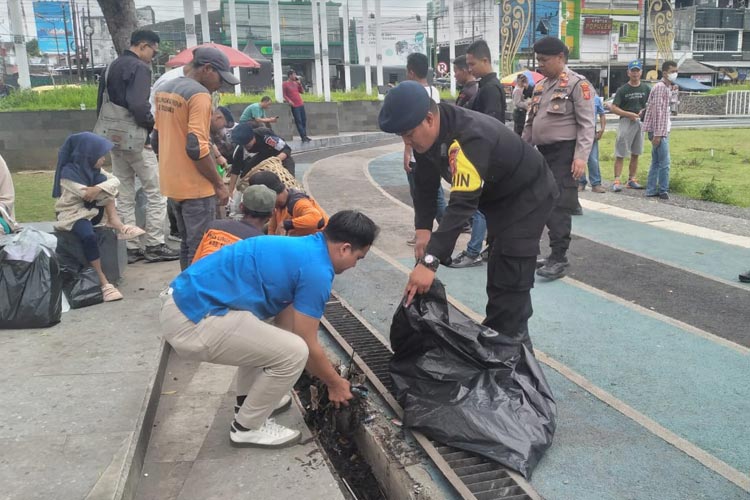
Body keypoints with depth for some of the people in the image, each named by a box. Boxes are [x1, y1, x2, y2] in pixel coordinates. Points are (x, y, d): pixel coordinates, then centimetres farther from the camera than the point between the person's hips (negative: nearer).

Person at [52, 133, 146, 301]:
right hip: (72, 214, -6)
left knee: (102, 180, -15)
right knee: (88, 236, -37)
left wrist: (98, 188, -30)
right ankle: (103, 281, -32)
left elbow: (115, 181, -12)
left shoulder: (93, 169, 5)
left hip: (93, 211, 6)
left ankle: (115, 222, -18)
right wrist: (102, 188, -12)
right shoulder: (68, 172, -16)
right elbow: (87, 195, -24)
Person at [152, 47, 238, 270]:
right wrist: (219, 184, -14)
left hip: (172, 184, 9)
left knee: (187, 245, 18)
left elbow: (156, 140, 19)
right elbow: (197, 148, -22)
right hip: (195, 187, -9)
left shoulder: (164, 90, 13)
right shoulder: (199, 94, -16)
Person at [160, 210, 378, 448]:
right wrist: (335, 384, 14)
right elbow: (307, 346, -4)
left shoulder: (298, 249, 17)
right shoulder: (316, 269, -11)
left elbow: (285, 319, 25)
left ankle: (249, 399, 37)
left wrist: (325, 373, 31)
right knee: (294, 352, -7)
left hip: (184, 300, 10)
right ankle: (248, 427, 12)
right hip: (192, 323, -10)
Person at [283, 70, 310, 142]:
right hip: (294, 105, -6)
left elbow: (302, 92, 15)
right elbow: (284, 95, -6)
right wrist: (289, 101, -20)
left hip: (301, 104, 6)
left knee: (304, 120, 5)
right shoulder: (285, 84, -2)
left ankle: (304, 136, 12)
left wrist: (299, 83, 5)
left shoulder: (296, 83, 15)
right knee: (298, 121, -7)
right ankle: (303, 137, -8)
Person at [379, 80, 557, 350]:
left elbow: (462, 204, -47)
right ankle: (496, 337, 32)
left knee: (510, 279, -14)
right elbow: (426, 183, -3)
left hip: (529, 194, -9)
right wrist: (423, 229, -17)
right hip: (498, 196, 9)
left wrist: (429, 262, -51)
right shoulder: (428, 132, -13)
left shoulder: (469, 138, -40)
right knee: (498, 273, 18)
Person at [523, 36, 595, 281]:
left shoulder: (577, 84, -7)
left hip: (564, 153, -8)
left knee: (559, 205, -10)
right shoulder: (540, 86, 16)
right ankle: (555, 254, 19)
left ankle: (559, 259, -7)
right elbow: (530, 122, 21)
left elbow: (586, 124, -12)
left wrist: (581, 156, -21)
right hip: (542, 153, 8)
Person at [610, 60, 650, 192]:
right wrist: (629, 114, -17)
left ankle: (632, 179, 17)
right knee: (620, 153, -8)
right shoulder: (623, 90, -3)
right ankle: (616, 181, -10)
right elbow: (614, 108, -7)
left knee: (635, 154, 10)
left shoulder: (646, 88, 9)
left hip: (641, 122, 5)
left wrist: (644, 111, -7)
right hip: (625, 122, -4)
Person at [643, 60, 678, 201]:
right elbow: (657, 111, -19)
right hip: (659, 131, -10)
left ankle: (651, 190, 17)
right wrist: (657, 134, -22)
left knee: (656, 162, 12)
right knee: (665, 163, -6)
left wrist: (663, 132, 17)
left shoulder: (667, 87, 18)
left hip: (663, 131, 10)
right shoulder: (660, 87, -13)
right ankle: (663, 190, 2)